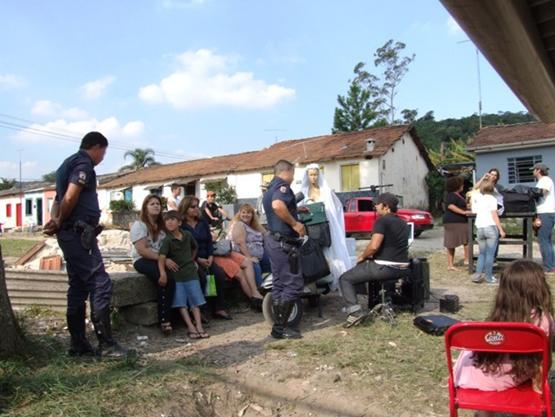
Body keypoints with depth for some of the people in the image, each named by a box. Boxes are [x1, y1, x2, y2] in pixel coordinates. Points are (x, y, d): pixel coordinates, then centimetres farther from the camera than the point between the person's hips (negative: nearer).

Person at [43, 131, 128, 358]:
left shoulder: (69, 163, 22)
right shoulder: (84, 164, -9)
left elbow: (59, 198, 18)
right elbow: (70, 198, -20)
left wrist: (55, 221, 1)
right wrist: (60, 222, -5)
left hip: (70, 234, 10)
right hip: (79, 233, -10)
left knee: (78, 287, 11)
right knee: (100, 284, -9)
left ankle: (78, 344, 16)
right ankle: (106, 343, -6)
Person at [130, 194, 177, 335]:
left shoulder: (161, 224, 17)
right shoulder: (139, 225, -4)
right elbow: (141, 250, -15)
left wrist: (168, 259, -10)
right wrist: (164, 260, -22)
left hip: (161, 259, 5)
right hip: (142, 260, -5)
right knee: (165, 278, -33)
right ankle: (164, 320, -25)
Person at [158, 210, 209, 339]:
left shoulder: (187, 235, 0)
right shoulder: (167, 240, -11)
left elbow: (194, 248, 21)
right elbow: (162, 257, -25)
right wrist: (163, 273, -39)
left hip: (190, 271, 3)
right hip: (175, 274, -3)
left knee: (195, 300, 0)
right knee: (181, 302, -7)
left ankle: (199, 326, 1)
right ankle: (191, 327, -5)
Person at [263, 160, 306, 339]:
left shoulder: (270, 189, 18)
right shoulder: (283, 185, -12)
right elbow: (278, 205, -33)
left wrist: (295, 210, 29)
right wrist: (295, 223, -24)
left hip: (274, 240, 10)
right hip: (284, 241, -10)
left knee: (279, 284, 13)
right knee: (293, 284, -5)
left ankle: (279, 325, 20)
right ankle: (280, 327, 0)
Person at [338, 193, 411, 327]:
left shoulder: (382, 221, -11)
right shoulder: (403, 223, 15)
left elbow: (374, 246, -22)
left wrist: (362, 257, -3)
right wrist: (371, 256, 22)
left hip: (385, 268, -8)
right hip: (402, 269, 9)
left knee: (345, 279, 2)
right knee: (371, 267, 38)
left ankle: (355, 310, -15)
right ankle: (376, 302, 40)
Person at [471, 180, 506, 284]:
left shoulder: (477, 197, 9)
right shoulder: (492, 199, -5)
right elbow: (494, 216, -8)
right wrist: (501, 230, -5)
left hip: (479, 228, 5)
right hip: (491, 228, -5)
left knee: (482, 253, 12)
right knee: (490, 254, 0)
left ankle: (477, 275, 3)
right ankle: (489, 277, 3)